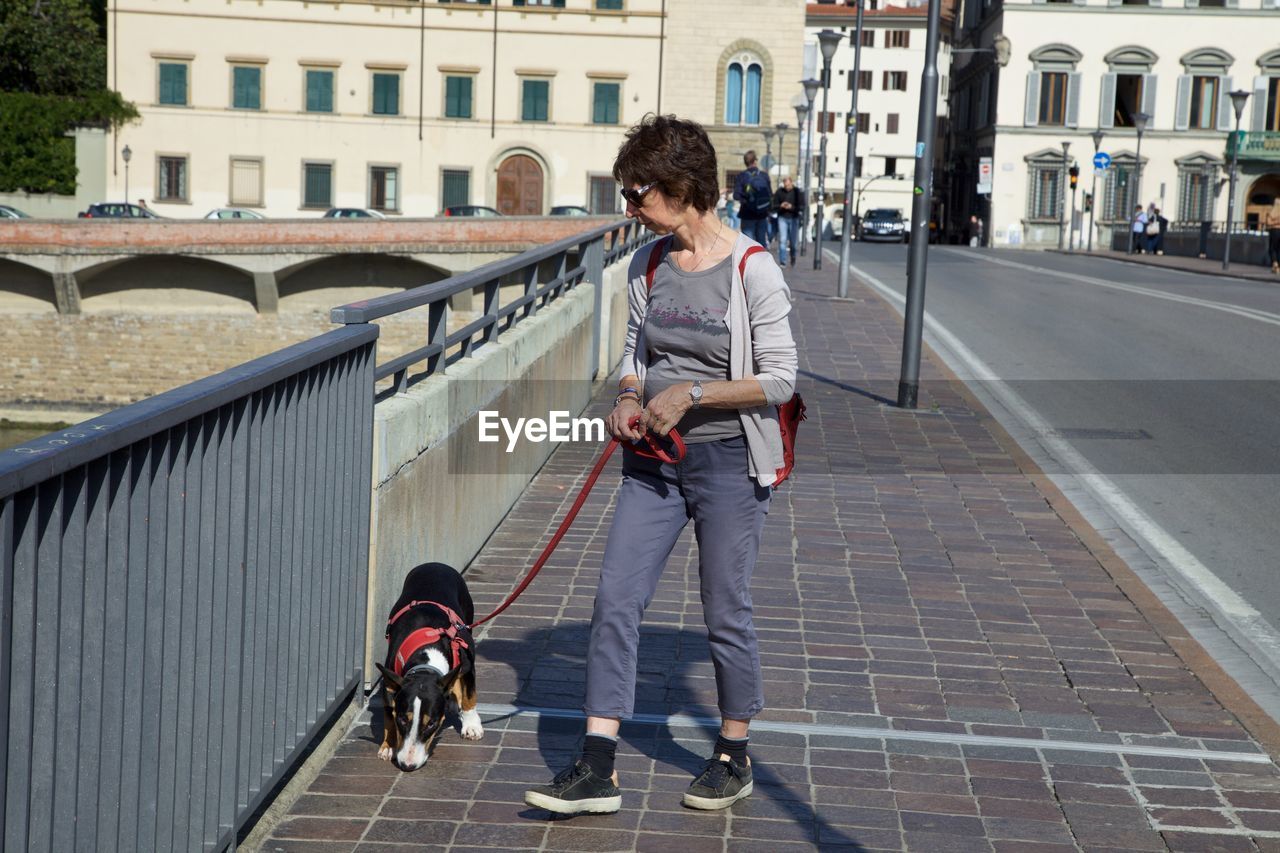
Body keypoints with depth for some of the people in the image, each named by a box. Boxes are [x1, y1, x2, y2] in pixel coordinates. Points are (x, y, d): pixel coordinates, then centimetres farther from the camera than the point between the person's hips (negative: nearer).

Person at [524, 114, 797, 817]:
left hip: (728, 460, -6)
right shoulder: (648, 264, 6)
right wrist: (627, 398, -4)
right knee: (615, 601, -1)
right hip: (653, 460, 6)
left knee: (725, 615, 6)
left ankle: (734, 758, 26)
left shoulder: (751, 269, -13)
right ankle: (597, 769, 3)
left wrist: (690, 394, -18)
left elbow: (779, 378, -13)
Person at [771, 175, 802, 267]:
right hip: (782, 218, 0)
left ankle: (793, 257, 33)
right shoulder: (779, 192, -1)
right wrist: (781, 206, -17)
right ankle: (782, 262, -8)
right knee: (782, 240, -9)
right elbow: (774, 206, 4)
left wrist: (792, 207, -20)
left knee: (792, 241, 7)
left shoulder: (797, 192, -3)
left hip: (794, 218, 0)